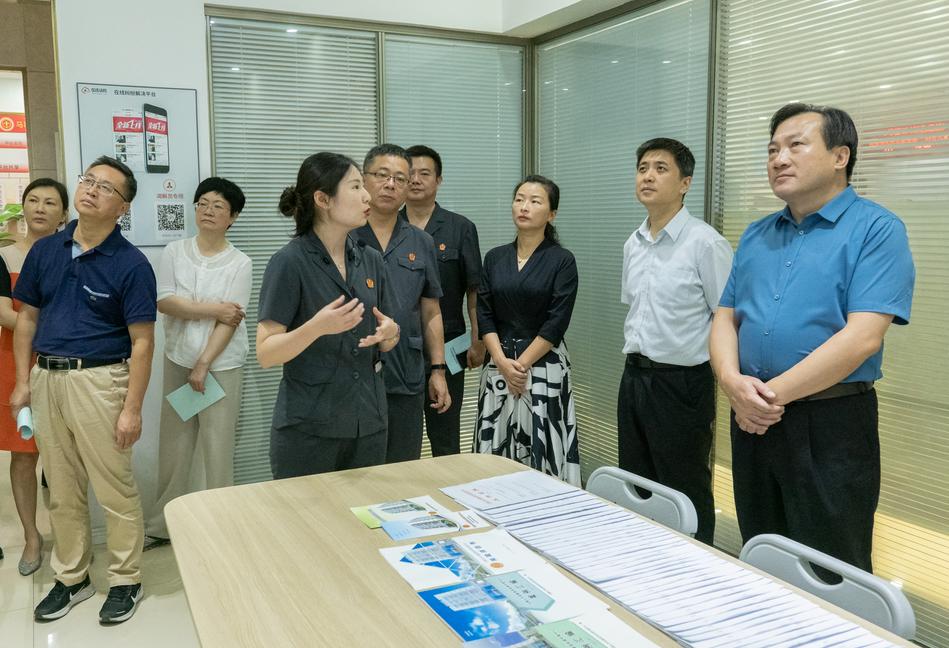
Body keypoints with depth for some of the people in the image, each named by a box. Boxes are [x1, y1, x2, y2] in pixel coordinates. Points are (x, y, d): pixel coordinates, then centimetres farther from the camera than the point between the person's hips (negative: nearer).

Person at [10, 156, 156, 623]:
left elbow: (142, 342, -10)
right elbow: (27, 318, 13)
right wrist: (22, 384, 9)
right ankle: (71, 578, 33)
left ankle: (126, 580, 23)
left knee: (115, 490, 5)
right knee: (61, 491, 16)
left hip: (99, 381, -5)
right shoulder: (44, 251, 6)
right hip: (46, 378, 5)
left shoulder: (131, 264, -10)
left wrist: (132, 409, -13)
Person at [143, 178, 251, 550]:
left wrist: (203, 365, -15)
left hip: (221, 366, -3)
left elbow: (230, 321, -11)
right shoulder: (174, 252, 2)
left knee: (218, 449, 3)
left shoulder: (239, 263, -6)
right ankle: (160, 525, 27)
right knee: (173, 447, 12)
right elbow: (164, 303, -8)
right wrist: (214, 309, -15)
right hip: (177, 361, 3)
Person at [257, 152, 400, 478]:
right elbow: (265, 354, -13)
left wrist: (389, 332, -10)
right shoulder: (290, 261, -12)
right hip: (307, 427, -5)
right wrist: (318, 327, -29)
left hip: (368, 423, 5)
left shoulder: (371, 260, 5)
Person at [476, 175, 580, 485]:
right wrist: (503, 362, -10)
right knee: (497, 448, 6)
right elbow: (484, 315, 2)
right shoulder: (494, 258, 7)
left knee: (541, 450, -1)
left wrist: (521, 364, -12)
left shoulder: (562, 260, -4)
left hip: (545, 365, -3)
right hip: (499, 365, 4)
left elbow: (556, 322, -10)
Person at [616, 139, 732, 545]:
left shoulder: (704, 243, -15)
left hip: (681, 381, -7)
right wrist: (635, 350, 15)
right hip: (634, 375, 7)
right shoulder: (632, 245, 8)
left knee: (684, 497, 6)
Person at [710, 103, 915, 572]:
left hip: (831, 425, -5)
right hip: (752, 420, 6)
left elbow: (862, 338, -18)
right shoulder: (756, 236, 12)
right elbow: (724, 319, 9)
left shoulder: (876, 230, -8)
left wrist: (773, 393, -16)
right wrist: (732, 382, -11)